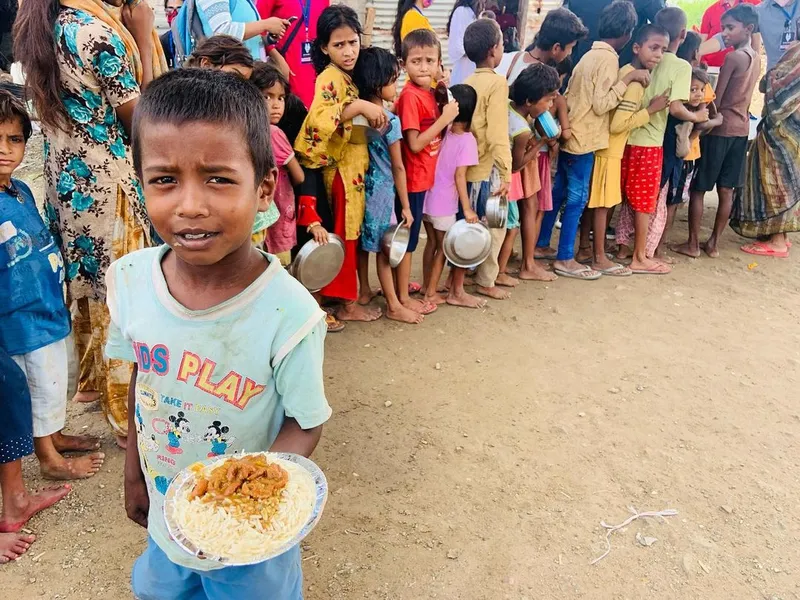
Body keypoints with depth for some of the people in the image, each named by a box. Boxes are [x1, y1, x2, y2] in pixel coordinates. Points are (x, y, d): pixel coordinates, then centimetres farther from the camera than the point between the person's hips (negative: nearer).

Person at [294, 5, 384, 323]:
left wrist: (373, 115, 7)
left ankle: (340, 295, 26)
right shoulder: (330, 78, -16)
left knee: (350, 233, 14)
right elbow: (321, 120, -31)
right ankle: (347, 302, 10)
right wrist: (360, 106, -32)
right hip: (340, 168, -9)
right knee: (345, 234, -1)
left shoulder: (348, 77, 12)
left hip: (354, 165, 9)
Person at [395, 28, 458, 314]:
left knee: (411, 235, 19)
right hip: (412, 178, -9)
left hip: (425, 176, 9)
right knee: (407, 237, 3)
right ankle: (403, 297, 15)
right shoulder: (410, 96, -19)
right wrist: (445, 118, -21)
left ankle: (403, 283, 35)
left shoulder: (428, 93, 6)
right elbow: (415, 143, -23)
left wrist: (445, 102, 1)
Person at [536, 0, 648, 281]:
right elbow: (601, 105, -20)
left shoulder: (591, 54, 13)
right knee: (577, 198, -3)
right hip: (584, 140, -9)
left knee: (559, 192, 15)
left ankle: (542, 245, 24)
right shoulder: (609, 59, -14)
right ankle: (565, 259, 3)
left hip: (570, 135, 9)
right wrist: (628, 78, -18)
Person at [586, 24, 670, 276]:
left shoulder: (627, 72, 8)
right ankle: (599, 258, 8)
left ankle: (595, 250, 24)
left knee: (602, 203, 14)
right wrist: (651, 109, -18)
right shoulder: (636, 81, -19)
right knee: (603, 204, -1)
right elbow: (618, 125, -24)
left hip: (607, 146, 9)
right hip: (610, 149, -9)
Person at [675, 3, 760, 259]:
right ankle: (713, 243, 15)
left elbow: (716, 101, -13)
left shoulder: (732, 57, -14)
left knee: (697, 188, 0)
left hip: (720, 128, -8)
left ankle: (693, 244, 4)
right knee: (726, 191, 9)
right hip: (741, 128, 8)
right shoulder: (756, 58, 11)